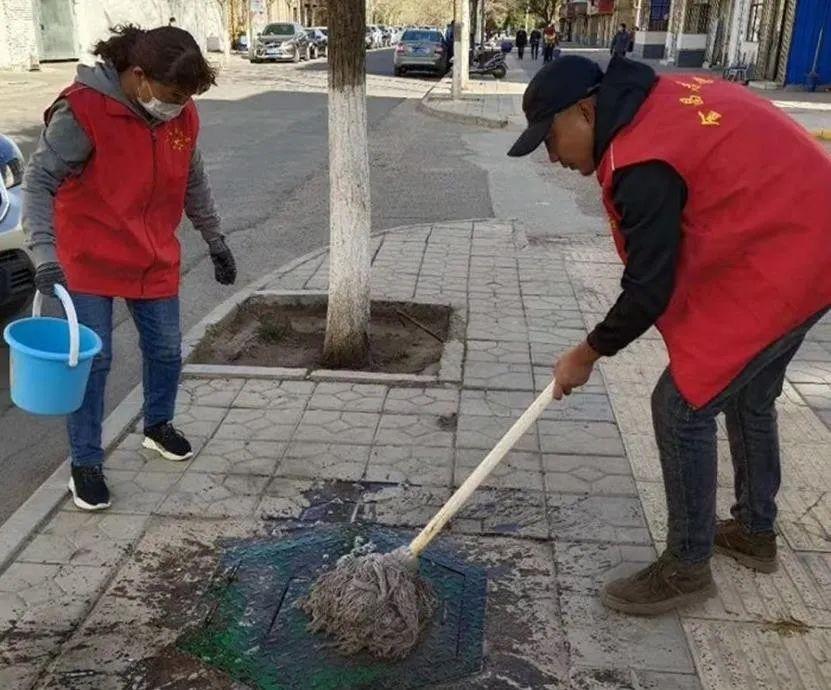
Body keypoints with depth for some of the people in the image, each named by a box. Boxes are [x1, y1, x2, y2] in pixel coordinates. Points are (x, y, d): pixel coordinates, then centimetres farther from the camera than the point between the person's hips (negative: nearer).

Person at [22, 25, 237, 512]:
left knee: (166, 350, 12)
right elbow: (39, 181, -21)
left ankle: (159, 426, 39)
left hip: (155, 261, 5)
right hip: (90, 261, -5)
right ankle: (86, 463, 15)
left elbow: (194, 183, 11)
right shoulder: (84, 110, -21)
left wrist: (216, 241, 18)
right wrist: (46, 254, -32)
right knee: (92, 360, -1)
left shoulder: (183, 115, -4)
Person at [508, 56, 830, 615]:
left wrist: (588, 354, -3)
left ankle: (687, 567, 11)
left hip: (778, 266, -10)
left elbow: (649, 293, -19)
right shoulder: (665, 94, 6)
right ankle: (755, 531, 40)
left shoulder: (642, 164, -24)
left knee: (683, 406, -4)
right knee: (748, 395, 23)